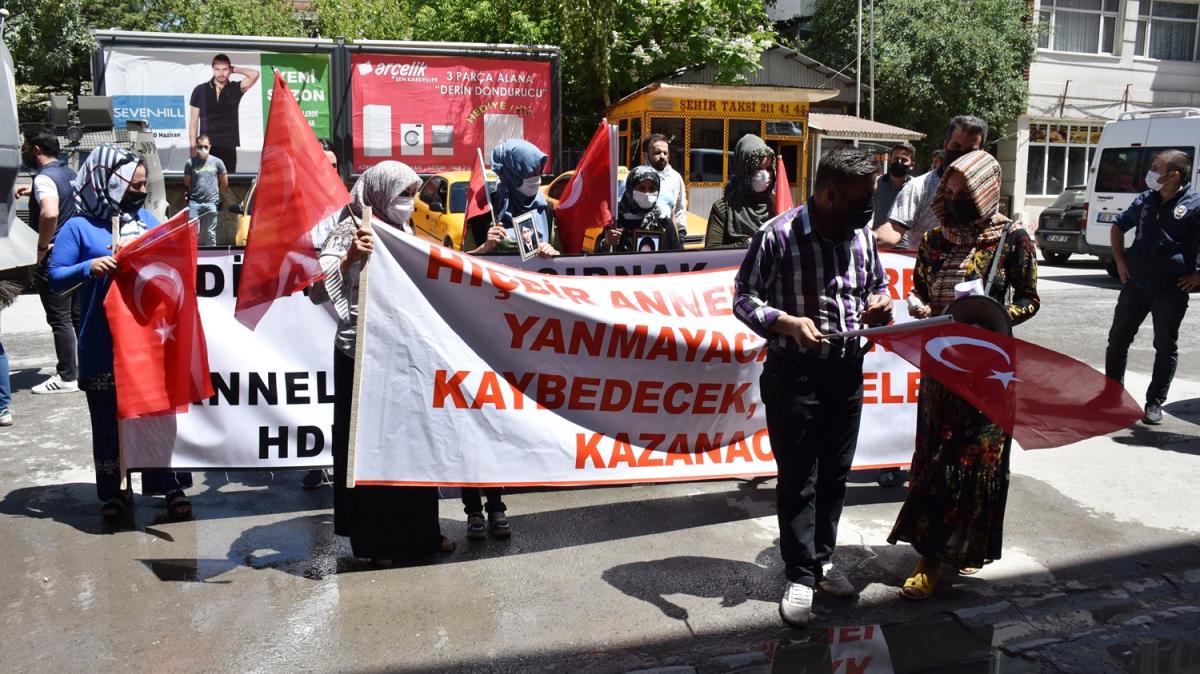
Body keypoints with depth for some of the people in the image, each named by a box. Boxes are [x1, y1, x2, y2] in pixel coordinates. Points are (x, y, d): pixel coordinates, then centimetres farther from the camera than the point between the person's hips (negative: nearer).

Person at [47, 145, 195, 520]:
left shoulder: (145, 218, 10)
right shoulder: (78, 228, -4)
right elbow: (56, 279, -7)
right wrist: (89, 268, -24)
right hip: (105, 344, -3)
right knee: (108, 418, 8)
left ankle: (171, 487, 16)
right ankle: (111, 492, 22)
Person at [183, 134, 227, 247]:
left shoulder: (217, 162, 4)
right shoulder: (191, 163, 3)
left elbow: (224, 183, 12)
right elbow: (186, 184, 12)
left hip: (211, 203, 0)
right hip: (194, 203, 0)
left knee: (210, 234, 5)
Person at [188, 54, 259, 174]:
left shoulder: (235, 89, 9)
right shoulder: (200, 90, 6)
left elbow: (254, 74, -7)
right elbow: (193, 121, 6)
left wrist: (234, 70, 4)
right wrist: (193, 147, 0)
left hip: (228, 148, 1)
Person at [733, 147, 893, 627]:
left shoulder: (863, 236, 3)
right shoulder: (778, 236, -15)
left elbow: (877, 287, 18)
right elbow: (744, 298, -11)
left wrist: (879, 305, -6)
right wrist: (788, 322, -27)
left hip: (847, 371, 6)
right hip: (794, 372, -5)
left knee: (835, 473, 16)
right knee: (797, 478, 3)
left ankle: (823, 557, 34)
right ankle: (800, 576, 16)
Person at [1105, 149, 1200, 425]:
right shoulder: (1144, 200, 7)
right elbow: (1118, 227, 22)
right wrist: (1120, 261, 11)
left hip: (1171, 289, -5)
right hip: (1135, 283, 5)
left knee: (1166, 346, 5)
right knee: (1118, 339, 8)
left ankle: (1155, 403, 14)